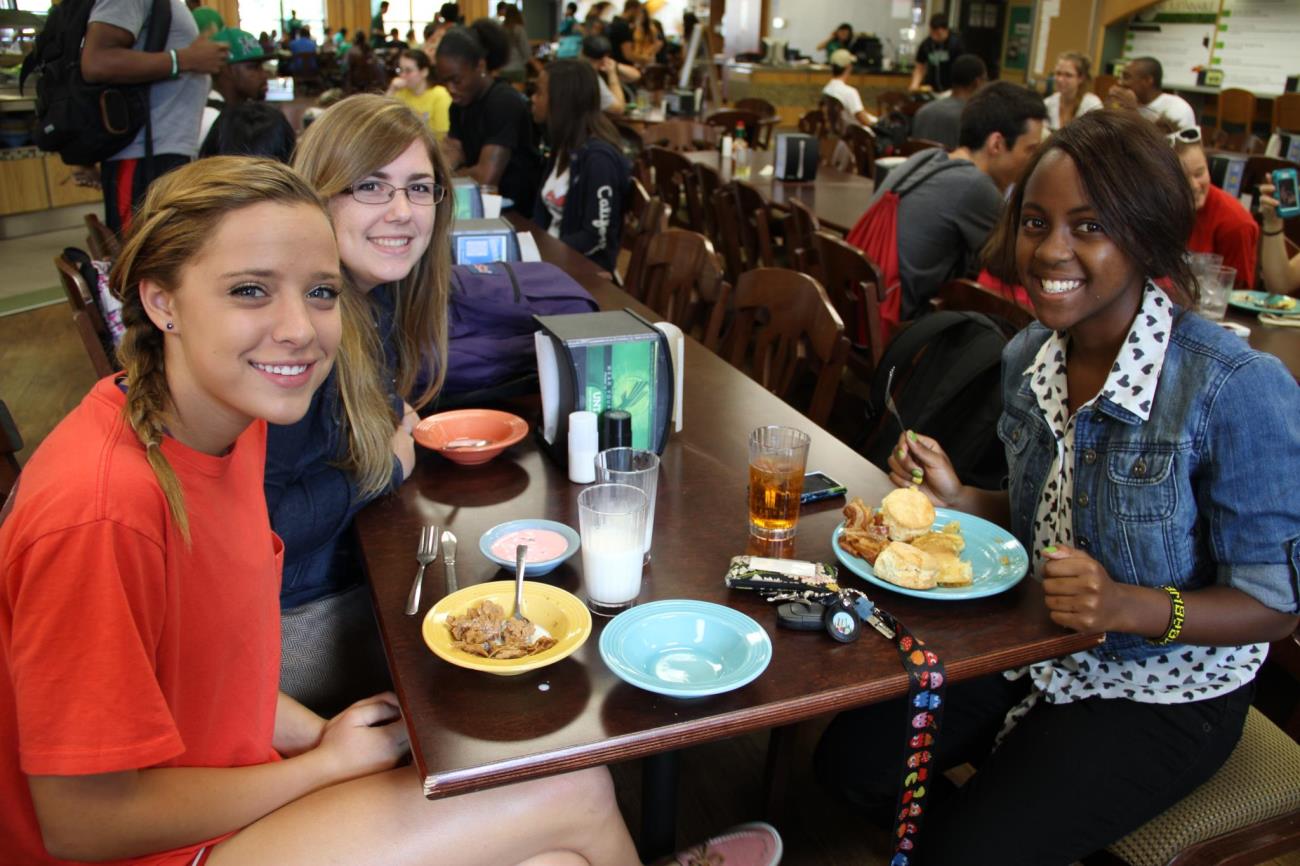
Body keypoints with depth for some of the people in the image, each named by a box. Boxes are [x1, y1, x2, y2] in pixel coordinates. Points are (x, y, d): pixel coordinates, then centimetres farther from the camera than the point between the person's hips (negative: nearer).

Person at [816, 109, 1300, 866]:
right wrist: (956, 500, -8)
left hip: (1162, 691, -5)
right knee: (853, 755, 0)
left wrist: (1131, 607, -34)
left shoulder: (1238, 389, -25)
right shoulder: (1029, 357, -4)